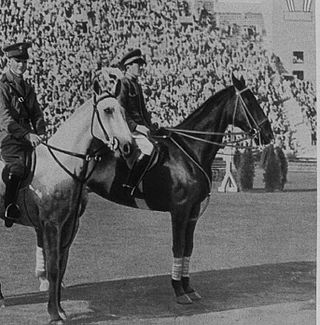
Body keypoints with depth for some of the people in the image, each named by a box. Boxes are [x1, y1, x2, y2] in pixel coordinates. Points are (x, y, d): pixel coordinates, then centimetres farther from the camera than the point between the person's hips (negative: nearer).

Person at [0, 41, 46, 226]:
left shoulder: (28, 88, 20)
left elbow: (37, 115, 18)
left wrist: (40, 134, -3)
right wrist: (28, 135, -26)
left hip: (28, 139, 8)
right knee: (17, 167, -32)